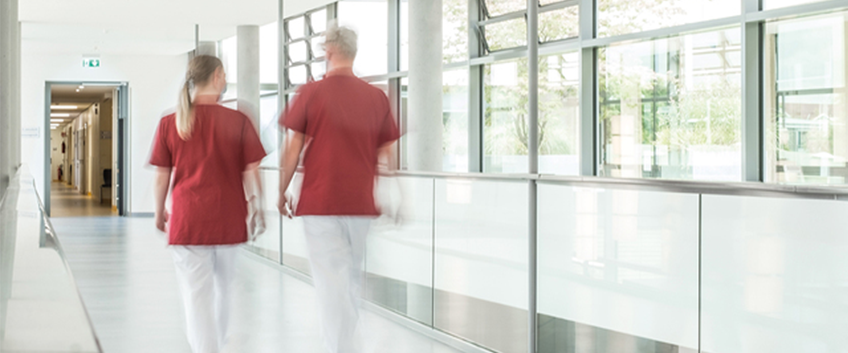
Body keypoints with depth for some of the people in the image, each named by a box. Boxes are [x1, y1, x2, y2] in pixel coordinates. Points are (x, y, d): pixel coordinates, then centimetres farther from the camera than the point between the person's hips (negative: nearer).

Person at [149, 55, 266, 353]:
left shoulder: (170, 124, -2)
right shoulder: (238, 121, -5)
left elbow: (161, 177, 2)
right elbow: (251, 172, -3)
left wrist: (160, 213, 17)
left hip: (187, 220, -1)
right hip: (228, 220, 1)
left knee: (197, 295, 1)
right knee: (221, 287, 22)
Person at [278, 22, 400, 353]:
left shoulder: (311, 93, -6)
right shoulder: (377, 97, 3)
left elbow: (292, 149, -4)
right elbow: (387, 154, 7)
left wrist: (282, 193, 8)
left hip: (320, 202, -4)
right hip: (362, 203, 4)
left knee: (332, 286, -3)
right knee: (352, 279, 18)